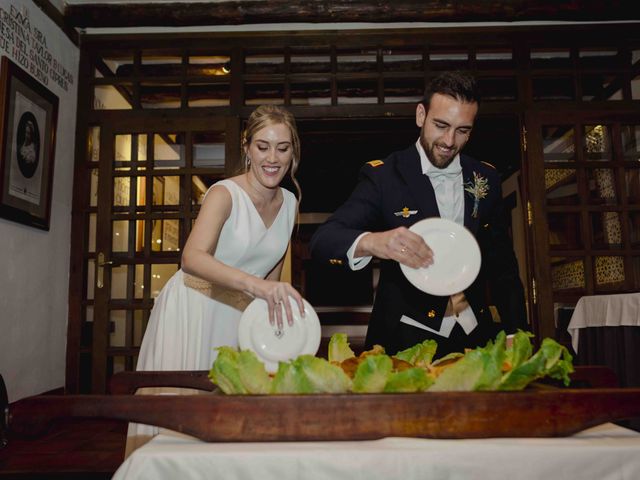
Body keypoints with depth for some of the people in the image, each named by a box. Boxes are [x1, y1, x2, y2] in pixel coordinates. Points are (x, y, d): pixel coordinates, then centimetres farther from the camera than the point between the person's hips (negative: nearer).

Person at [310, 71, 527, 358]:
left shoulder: (486, 178, 6)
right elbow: (323, 240, -18)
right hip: (405, 340, -3)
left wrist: (517, 332, 6)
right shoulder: (383, 175, -7)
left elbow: (502, 263, 13)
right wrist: (372, 242, -38)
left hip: (473, 335, 4)